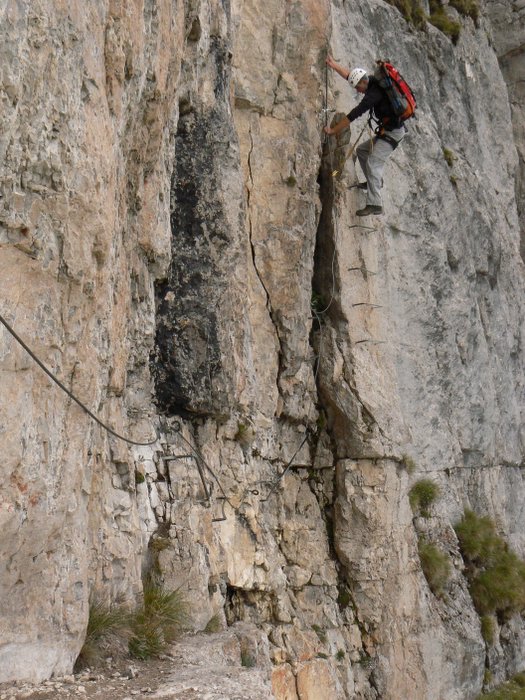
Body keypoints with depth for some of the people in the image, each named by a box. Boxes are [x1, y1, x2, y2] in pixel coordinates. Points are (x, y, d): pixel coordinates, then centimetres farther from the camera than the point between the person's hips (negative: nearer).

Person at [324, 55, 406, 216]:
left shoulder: (374, 92, -22)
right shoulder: (373, 81, 6)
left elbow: (354, 114, -23)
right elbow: (349, 75, 22)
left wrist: (333, 130, -17)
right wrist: (333, 65, 24)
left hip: (392, 132, -10)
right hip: (387, 130, 10)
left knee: (373, 163, -19)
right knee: (361, 149, 21)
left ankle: (375, 204, -25)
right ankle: (375, 182, 30)